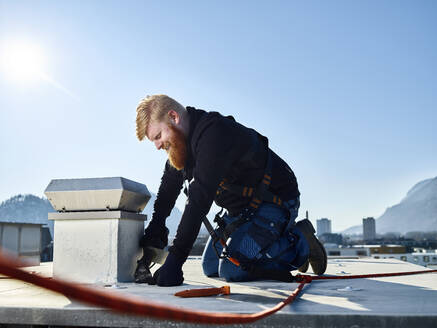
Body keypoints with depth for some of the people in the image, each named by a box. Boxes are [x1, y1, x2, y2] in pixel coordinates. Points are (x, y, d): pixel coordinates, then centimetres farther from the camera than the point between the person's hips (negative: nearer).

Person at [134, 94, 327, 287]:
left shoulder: (214, 133, -30)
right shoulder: (181, 143, 1)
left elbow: (199, 199, -36)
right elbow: (167, 192, 9)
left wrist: (175, 260, -36)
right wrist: (153, 231, -5)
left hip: (276, 201, -9)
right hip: (241, 209, 9)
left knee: (231, 270, -22)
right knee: (210, 267, 10)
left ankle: (299, 243, -3)